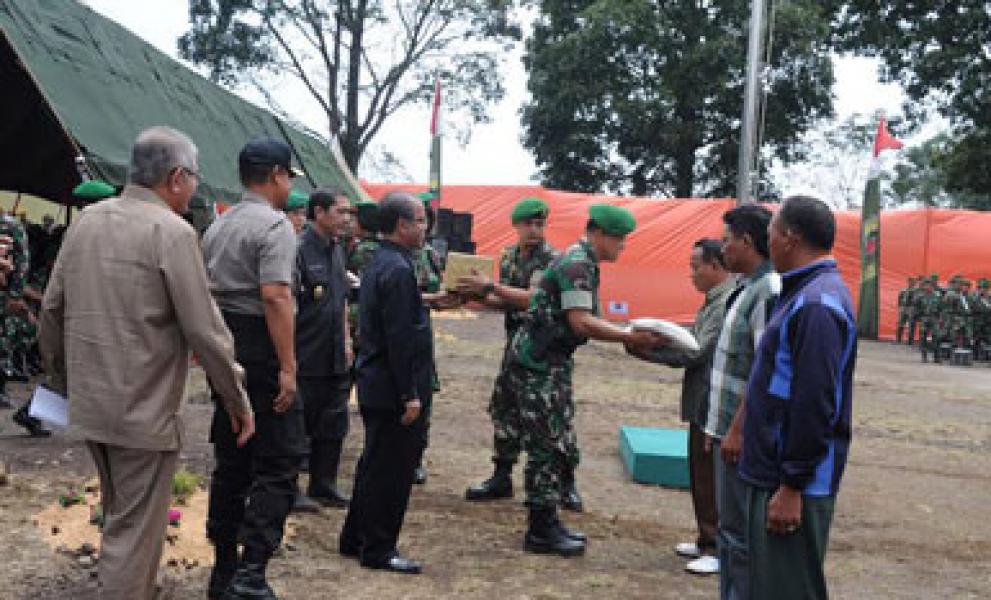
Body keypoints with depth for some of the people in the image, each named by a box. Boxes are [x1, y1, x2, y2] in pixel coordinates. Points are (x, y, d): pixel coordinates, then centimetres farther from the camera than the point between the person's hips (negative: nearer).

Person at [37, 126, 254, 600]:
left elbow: (51, 308, 10)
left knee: (121, 517, 25)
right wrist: (238, 401, -6)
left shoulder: (86, 220, 6)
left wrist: (60, 378, 23)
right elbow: (204, 330, -16)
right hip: (144, 410, -8)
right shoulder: (172, 230, -15)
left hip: (88, 402, 8)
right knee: (134, 532, 3)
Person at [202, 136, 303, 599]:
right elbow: (275, 296, -21)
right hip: (262, 353, -8)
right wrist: (288, 367, -22)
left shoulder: (216, 227, 14)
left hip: (226, 352, 8)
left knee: (231, 462, 15)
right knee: (278, 465, -4)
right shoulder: (275, 225, -11)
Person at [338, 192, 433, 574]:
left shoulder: (379, 263, 13)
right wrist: (410, 395, -20)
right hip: (393, 389, -10)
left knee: (376, 465, 19)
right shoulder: (398, 269, -19)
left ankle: (355, 539, 30)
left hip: (376, 385, 10)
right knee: (392, 470, 0)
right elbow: (400, 338, -22)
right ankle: (378, 550, 10)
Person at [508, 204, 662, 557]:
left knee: (561, 448, 14)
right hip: (538, 366, -10)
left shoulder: (582, 262, 16)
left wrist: (629, 336, 10)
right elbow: (580, 323, -24)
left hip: (553, 365, 10)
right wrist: (630, 337, -23)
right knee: (548, 447, -4)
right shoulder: (577, 264, -16)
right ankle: (540, 532, 5)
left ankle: (547, 522, 24)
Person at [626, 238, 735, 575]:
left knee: (711, 480, 0)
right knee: (700, 477, 18)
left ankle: (720, 550, 12)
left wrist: (642, 348, -15)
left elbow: (695, 354, -21)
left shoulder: (727, 303, -20)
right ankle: (707, 540, 31)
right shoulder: (715, 300, 12)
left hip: (713, 406, -10)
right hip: (702, 404, 10)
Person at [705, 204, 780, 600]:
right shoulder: (749, 288, 13)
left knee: (740, 531, -1)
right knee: (730, 526, 17)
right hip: (730, 428, 10)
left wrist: (738, 430, -21)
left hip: (743, 434, -10)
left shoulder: (769, 290, -18)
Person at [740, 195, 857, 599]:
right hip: (773, 474, 10)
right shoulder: (805, 293, 13)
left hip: (794, 482, -10)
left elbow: (815, 405, -24)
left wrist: (792, 487, -21)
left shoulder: (816, 303, -20)